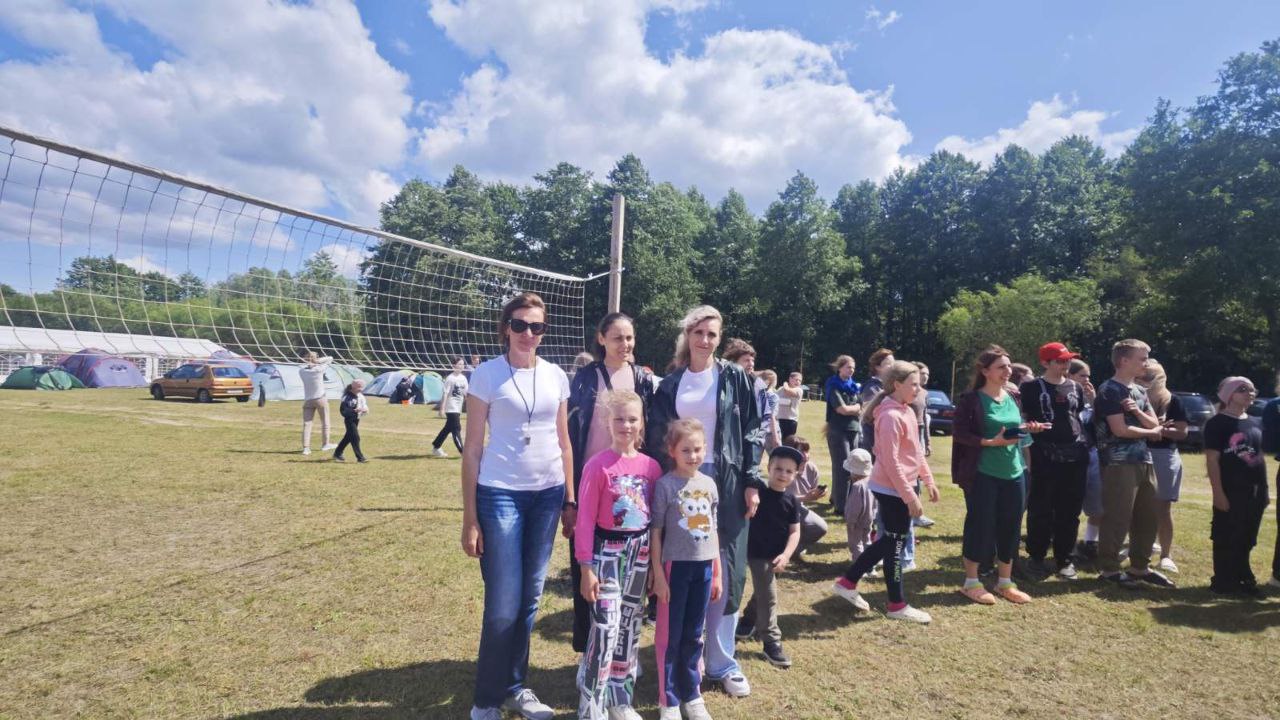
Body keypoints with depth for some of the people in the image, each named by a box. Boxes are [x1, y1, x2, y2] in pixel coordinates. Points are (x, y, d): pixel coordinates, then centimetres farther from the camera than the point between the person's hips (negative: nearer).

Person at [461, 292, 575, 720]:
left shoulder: (556, 376, 5)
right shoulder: (487, 375, -5)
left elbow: (564, 443, 10)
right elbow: (473, 448, -5)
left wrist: (570, 500, 7)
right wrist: (470, 517, -7)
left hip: (548, 495, 4)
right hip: (500, 494, -4)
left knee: (530, 598, 13)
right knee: (503, 604, 0)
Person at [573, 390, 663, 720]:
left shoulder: (651, 466, 1)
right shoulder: (598, 465, -12)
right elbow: (585, 518, -11)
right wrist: (586, 567, -13)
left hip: (641, 553, 5)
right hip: (607, 552, -5)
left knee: (630, 629, 15)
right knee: (604, 631, -7)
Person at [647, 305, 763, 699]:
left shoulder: (735, 378, 2)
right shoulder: (671, 383, 6)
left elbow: (752, 432, 0)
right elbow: (656, 437, 7)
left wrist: (752, 482, -6)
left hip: (725, 482, -1)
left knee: (726, 571, 4)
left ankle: (721, 662, 19)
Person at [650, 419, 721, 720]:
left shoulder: (709, 484, 4)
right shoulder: (665, 484, -10)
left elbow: (713, 531, 11)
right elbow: (656, 533, -8)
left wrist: (717, 573, 11)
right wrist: (658, 575, -10)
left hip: (704, 567, 4)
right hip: (675, 566, -4)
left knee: (694, 636, 16)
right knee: (669, 636, 7)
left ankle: (692, 695, 31)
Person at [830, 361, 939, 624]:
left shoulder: (907, 412, 10)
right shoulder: (890, 416, -20)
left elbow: (916, 451, 19)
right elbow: (891, 462, -23)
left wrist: (929, 480, 18)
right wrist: (911, 496, -21)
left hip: (898, 487, 10)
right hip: (892, 489, -10)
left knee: (890, 540, 16)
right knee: (895, 543, 3)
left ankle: (848, 582, 25)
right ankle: (897, 605, 19)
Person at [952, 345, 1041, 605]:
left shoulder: (1012, 398, 10)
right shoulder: (971, 399, -10)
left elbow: (1017, 429, 19)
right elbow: (959, 434, -13)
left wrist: (1026, 429, -2)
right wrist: (991, 442, -22)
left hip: (1014, 473, 7)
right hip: (983, 474, -6)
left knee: (1010, 527, 11)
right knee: (980, 526, 1)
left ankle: (1005, 582, 26)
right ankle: (971, 582, 15)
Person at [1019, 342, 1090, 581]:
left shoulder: (1076, 387, 13)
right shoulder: (1031, 387, -1)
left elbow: (1079, 417, 22)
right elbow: (1021, 419, 0)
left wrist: (1085, 443, 16)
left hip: (1075, 455, 5)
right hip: (1045, 455, -4)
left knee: (1069, 511, 9)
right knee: (1040, 510, -1)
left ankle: (1064, 559, 20)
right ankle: (1037, 558, 12)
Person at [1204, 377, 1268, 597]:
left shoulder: (1255, 424, 14)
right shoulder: (1218, 423, -9)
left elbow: (1261, 456, 18)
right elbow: (1212, 459, -13)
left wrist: (1264, 489, 13)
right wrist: (1218, 492, -18)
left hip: (1254, 491, 7)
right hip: (1230, 492, -7)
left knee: (1246, 540, 14)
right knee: (1226, 539, 0)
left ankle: (1243, 579, 24)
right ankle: (1223, 582, 8)